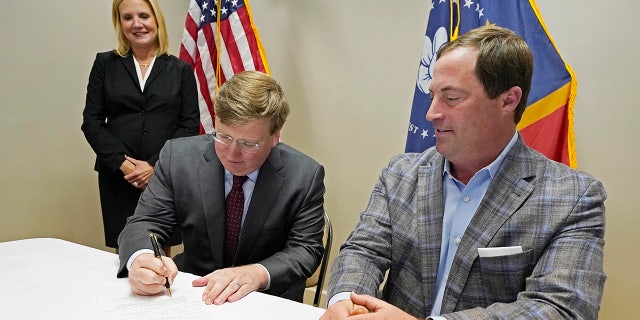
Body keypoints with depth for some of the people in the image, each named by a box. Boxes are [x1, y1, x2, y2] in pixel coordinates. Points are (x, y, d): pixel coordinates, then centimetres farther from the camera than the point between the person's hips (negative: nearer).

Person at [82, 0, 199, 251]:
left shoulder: (181, 70, 7)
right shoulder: (105, 64, 8)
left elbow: (190, 126, 1)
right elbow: (91, 121, 4)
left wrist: (155, 165, -10)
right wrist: (123, 163, -9)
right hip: (117, 177, 1)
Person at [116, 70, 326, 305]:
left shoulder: (306, 176, -10)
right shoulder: (177, 156, -6)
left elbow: (305, 250, -10)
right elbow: (144, 223, -5)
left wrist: (257, 274, -30)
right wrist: (140, 259, -30)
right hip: (192, 292, 2)